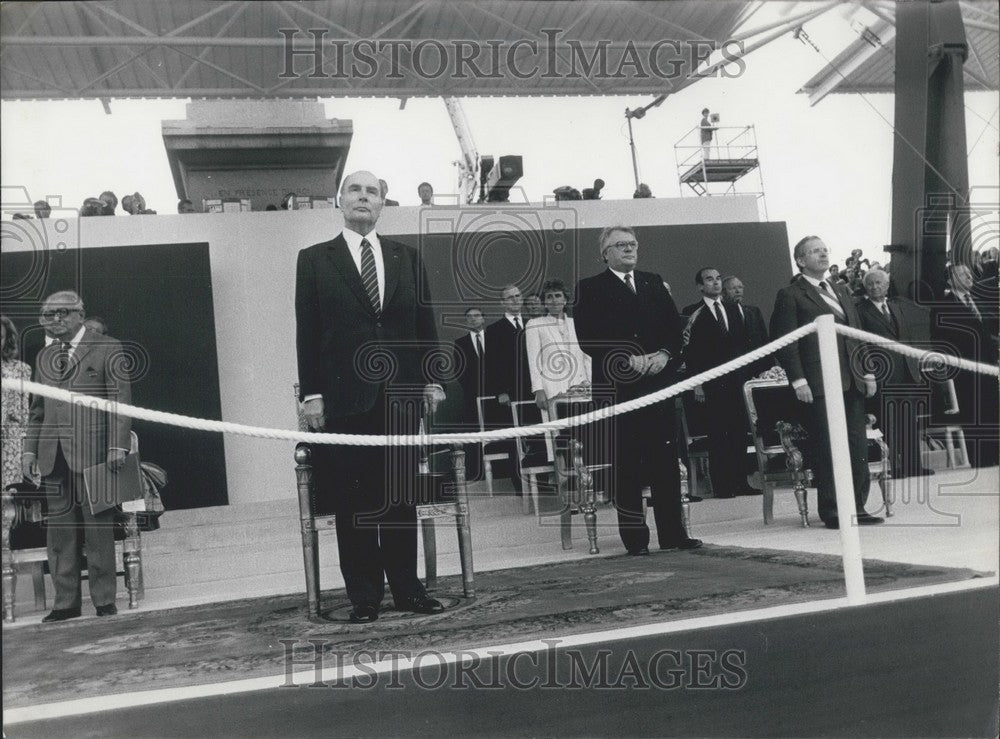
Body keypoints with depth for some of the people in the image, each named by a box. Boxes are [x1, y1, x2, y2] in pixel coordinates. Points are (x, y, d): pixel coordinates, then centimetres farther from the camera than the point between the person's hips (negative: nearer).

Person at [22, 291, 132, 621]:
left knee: (98, 526, -2)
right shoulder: (44, 357, 19)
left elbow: (121, 400, -3)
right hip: (53, 454, 5)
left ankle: (104, 599, 6)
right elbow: (36, 410, 22)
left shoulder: (107, 349, 3)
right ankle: (66, 601, 12)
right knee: (60, 527, 5)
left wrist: (118, 446, -11)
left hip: (93, 450, -5)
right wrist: (29, 449, 12)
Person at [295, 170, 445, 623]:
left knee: (402, 496, 6)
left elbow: (425, 323, 13)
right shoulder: (314, 260, 5)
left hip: (401, 394, 2)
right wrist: (311, 393, -4)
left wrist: (433, 378, 6)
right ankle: (363, 595, 10)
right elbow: (307, 332, 1)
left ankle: (407, 588, 15)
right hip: (345, 397, -2)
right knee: (353, 501, 2)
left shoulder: (407, 258, 12)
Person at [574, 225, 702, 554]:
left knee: (666, 459, 5)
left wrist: (664, 354, -6)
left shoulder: (654, 283, 18)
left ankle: (673, 533, 12)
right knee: (626, 464, -1)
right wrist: (627, 360, -15)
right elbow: (588, 339, -7)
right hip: (618, 386, -4)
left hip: (659, 380, 4)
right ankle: (634, 537, 6)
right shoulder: (590, 289, 3)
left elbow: (676, 326, 13)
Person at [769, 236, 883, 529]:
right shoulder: (790, 295, -3)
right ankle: (831, 511, 6)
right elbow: (786, 342, -8)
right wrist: (798, 381, -15)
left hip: (852, 381, 7)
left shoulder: (841, 289, 19)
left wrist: (868, 372, 14)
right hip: (819, 384, -7)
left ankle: (857, 506, 15)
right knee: (827, 448, -3)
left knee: (858, 445, 6)